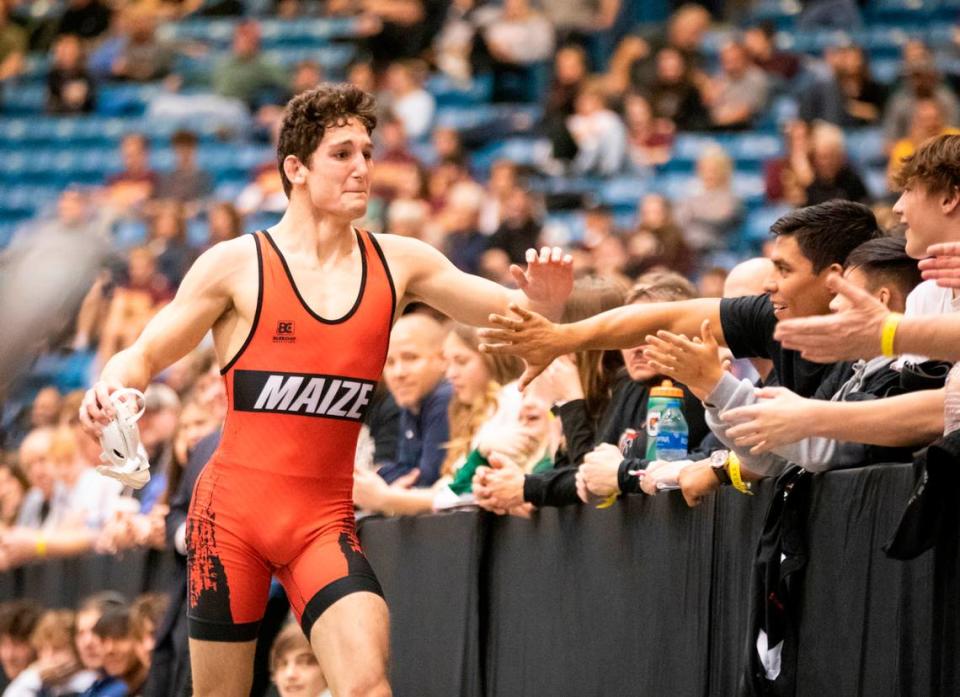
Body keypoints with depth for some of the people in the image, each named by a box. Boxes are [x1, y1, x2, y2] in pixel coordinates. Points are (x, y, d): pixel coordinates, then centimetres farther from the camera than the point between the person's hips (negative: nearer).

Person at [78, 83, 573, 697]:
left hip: (326, 519, 2)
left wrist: (544, 301, -18)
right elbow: (145, 355, 2)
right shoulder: (237, 265, -3)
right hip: (232, 508, -2)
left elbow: (517, 318, 5)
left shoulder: (398, 263, 5)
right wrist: (110, 388, -20)